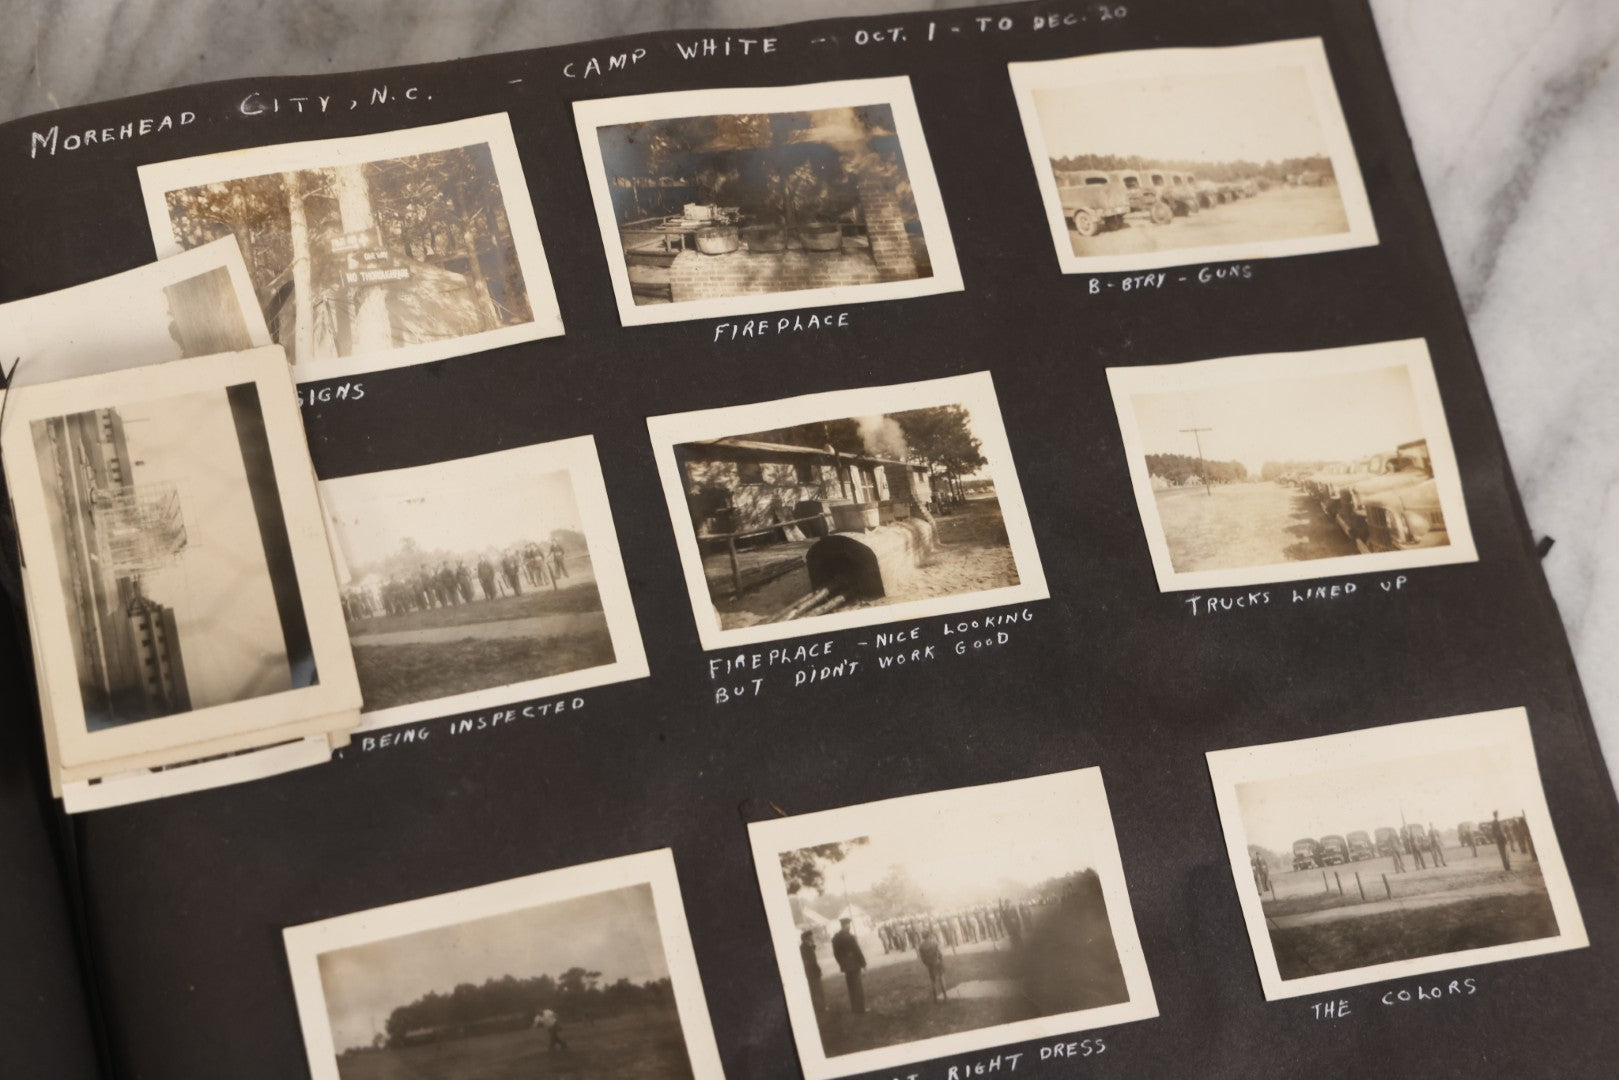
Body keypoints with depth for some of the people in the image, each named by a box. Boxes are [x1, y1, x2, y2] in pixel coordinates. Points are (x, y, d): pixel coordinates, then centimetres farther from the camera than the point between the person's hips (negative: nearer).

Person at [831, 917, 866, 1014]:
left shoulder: (835, 938, 1)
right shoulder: (849, 936, -19)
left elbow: (836, 953, 9)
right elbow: (857, 952, -17)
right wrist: (863, 965, -11)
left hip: (845, 967, 6)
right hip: (855, 965, -6)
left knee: (852, 988, 16)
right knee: (859, 988, 4)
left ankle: (854, 1008, 21)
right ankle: (860, 1009, 7)